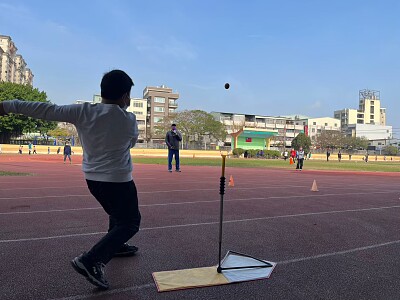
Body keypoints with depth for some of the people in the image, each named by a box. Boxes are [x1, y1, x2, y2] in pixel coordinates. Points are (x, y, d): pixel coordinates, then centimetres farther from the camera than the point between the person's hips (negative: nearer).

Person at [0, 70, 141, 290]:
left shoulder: (83, 112, -10)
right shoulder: (129, 119, -16)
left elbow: (48, 110, -9)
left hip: (92, 178, 6)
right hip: (118, 180, -6)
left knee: (117, 213, 29)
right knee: (130, 222, 6)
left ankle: (116, 246, 46)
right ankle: (91, 260, -7)